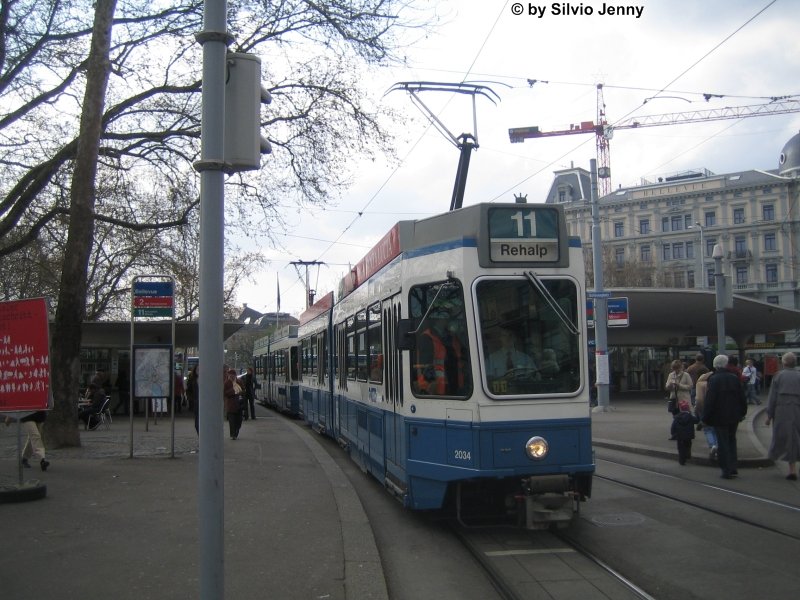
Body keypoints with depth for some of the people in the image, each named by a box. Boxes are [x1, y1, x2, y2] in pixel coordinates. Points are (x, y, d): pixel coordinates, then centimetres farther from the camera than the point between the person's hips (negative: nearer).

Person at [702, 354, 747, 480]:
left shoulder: (714, 379, -14)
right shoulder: (735, 378, 1)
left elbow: (709, 400, -16)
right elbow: (742, 398, 7)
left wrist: (706, 417, -10)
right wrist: (742, 412, 19)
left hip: (719, 417, -5)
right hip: (734, 416, 5)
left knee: (723, 443, 1)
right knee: (731, 441, 18)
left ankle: (727, 471, 1)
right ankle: (734, 468, 17)